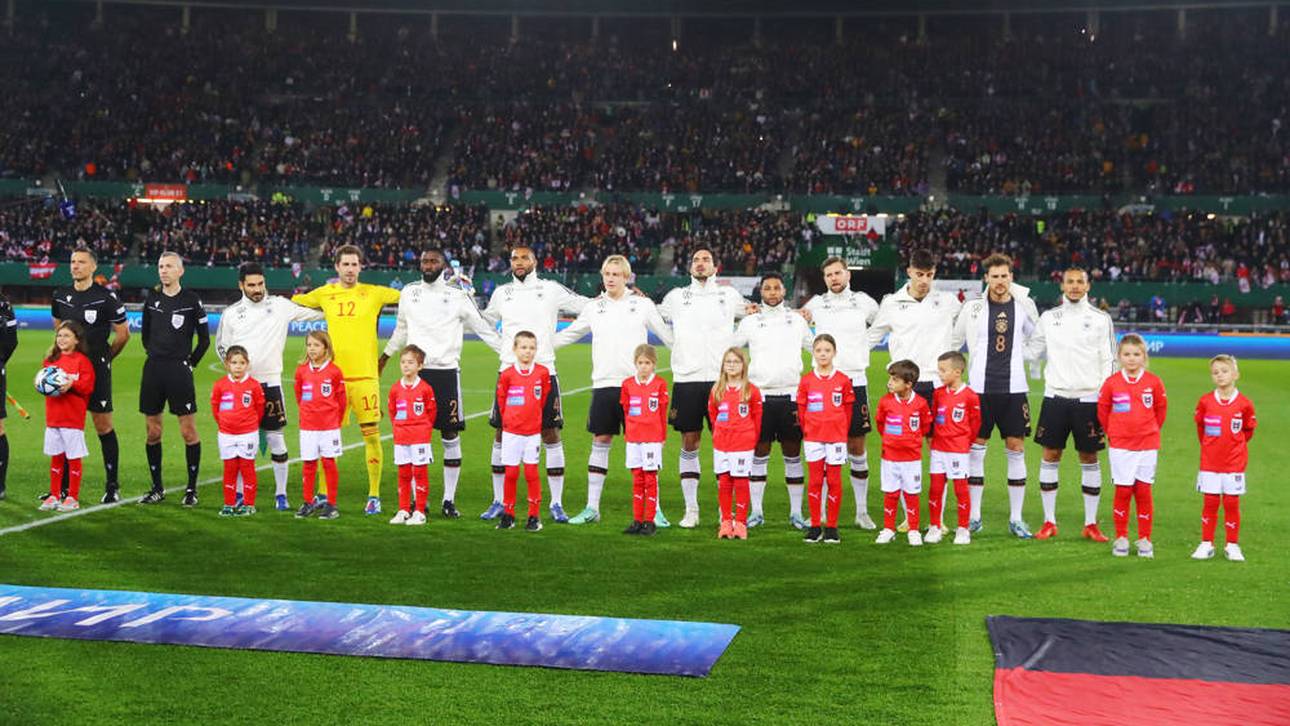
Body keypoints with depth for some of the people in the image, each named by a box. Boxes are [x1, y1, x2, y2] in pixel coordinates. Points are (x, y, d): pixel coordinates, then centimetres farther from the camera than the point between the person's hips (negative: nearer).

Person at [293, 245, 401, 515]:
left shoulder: (373, 293, 3)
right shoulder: (324, 294, 8)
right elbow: (292, 303, 25)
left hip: (365, 375, -2)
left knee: (371, 434, -1)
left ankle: (374, 495, 8)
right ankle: (323, 495, 15)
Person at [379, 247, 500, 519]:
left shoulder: (458, 295, -1)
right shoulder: (409, 292, 9)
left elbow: (484, 328, 5)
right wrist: (385, 357, 33)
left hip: (447, 371, -3)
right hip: (416, 371, 3)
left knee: (450, 436, -1)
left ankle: (449, 499, 7)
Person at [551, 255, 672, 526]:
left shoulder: (643, 305, 5)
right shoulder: (593, 307, 11)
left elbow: (669, 335, 11)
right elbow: (568, 335, 21)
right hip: (603, 384, 2)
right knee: (600, 443, 6)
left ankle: (653, 510, 5)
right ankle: (592, 508, 13)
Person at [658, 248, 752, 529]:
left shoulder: (729, 295, 10)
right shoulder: (677, 296, 11)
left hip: (721, 379, 0)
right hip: (686, 378, 0)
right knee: (689, 443, 2)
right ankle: (691, 509, 10)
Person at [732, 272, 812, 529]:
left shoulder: (797, 320, 9)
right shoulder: (750, 322, 6)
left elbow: (816, 348, 20)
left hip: (790, 394, 1)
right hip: (760, 394, -1)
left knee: (793, 454, 4)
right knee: (759, 453, 2)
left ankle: (796, 512, 10)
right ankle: (756, 511, 9)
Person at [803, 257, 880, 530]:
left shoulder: (863, 302, 5)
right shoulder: (816, 304, 6)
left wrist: (863, 348, 15)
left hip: (854, 382, 0)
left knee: (856, 447, 3)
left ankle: (862, 511, 11)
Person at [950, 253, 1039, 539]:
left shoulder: (1025, 306, 2)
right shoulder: (973, 308, 0)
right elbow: (953, 343, 10)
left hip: (1014, 388, 1)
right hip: (980, 388, -1)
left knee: (1016, 450, 2)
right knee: (975, 449, 2)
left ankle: (1016, 518, 10)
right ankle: (974, 516, 12)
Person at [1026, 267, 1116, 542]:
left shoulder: (1101, 319, 1)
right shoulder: (1049, 318, 7)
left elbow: (1109, 361, 1)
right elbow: (1032, 351, 13)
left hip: (1088, 399, -2)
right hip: (1055, 397, 2)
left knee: (1089, 458, 3)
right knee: (1050, 455, 2)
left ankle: (1091, 524, 12)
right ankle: (1049, 522, 11)